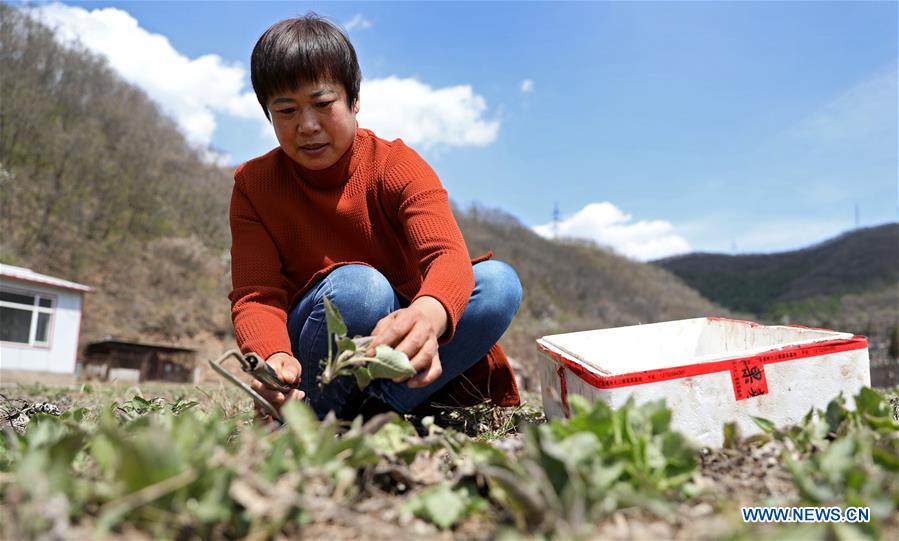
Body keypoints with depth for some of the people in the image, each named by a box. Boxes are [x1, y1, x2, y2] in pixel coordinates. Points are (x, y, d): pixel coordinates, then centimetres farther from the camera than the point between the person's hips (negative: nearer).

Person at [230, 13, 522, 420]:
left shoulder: (398, 165, -11)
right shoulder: (253, 185, -7)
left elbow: (449, 255, -28)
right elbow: (256, 295, -15)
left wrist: (429, 313, -54)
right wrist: (273, 356, -40)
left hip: (397, 340, 2)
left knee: (500, 283, -24)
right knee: (356, 286, -35)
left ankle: (379, 409, -25)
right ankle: (315, 417, -15)